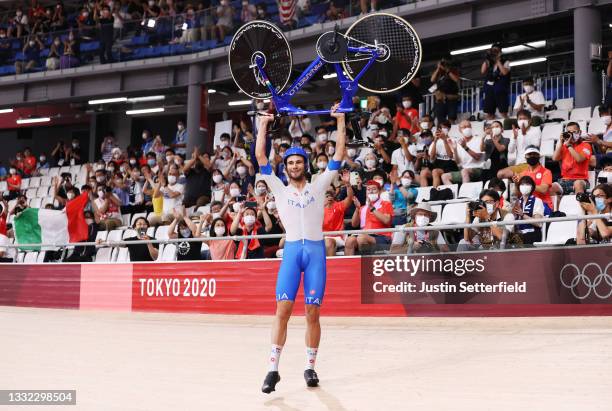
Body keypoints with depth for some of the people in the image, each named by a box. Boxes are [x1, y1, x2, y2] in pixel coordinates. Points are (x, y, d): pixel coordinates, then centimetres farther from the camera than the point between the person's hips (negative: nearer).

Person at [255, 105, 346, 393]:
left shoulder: (318, 186, 12)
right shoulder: (280, 190, 12)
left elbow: (339, 155, 8)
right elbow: (260, 157, 7)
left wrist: (340, 122, 5)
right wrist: (263, 126, 6)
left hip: (316, 250, 0)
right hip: (291, 251, 0)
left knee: (313, 313, 0)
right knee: (283, 309, -9)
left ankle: (310, 367, 9)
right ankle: (273, 369, -7)